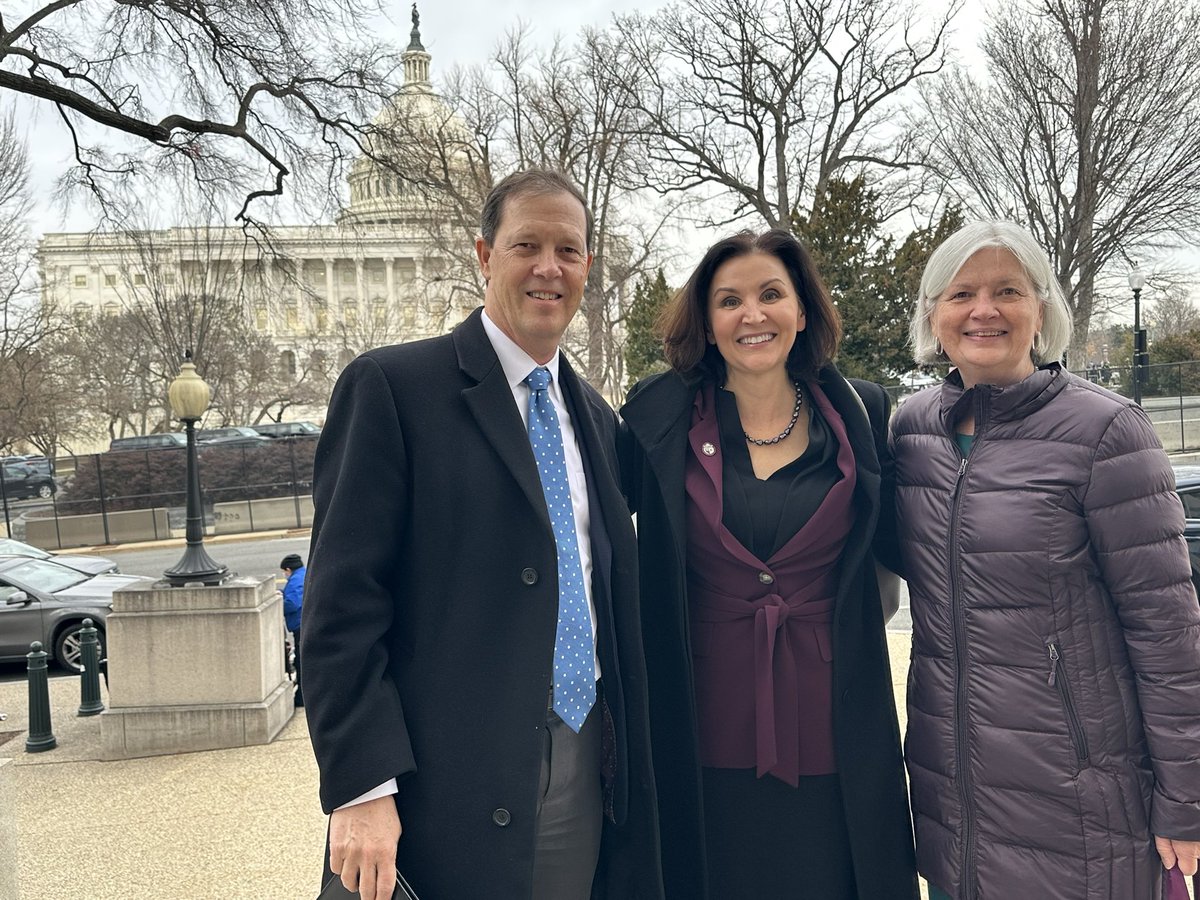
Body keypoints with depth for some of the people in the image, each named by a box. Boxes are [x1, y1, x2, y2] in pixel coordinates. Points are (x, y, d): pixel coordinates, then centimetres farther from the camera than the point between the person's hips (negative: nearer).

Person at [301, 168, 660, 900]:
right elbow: (344, 601, -11)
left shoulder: (596, 419, 12)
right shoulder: (393, 387, -7)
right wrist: (362, 787, -16)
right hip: (454, 791, -5)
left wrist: (627, 774, 13)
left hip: (587, 779, 6)